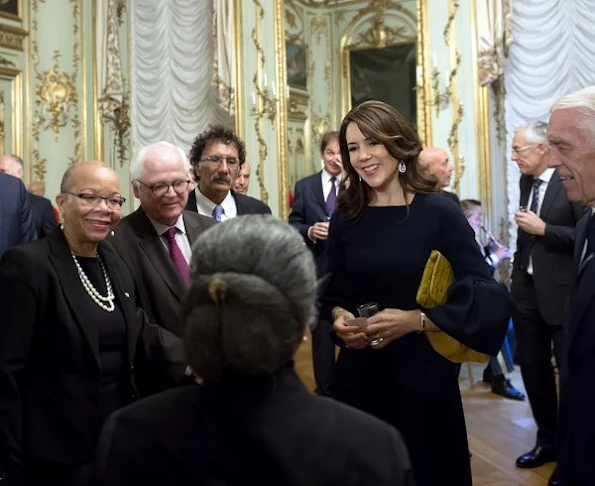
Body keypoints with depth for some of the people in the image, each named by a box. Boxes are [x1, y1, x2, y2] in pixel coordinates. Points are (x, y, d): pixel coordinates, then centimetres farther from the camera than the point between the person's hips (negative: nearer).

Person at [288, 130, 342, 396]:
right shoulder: (304, 186, 6)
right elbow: (293, 225, 3)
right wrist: (309, 231, -17)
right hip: (317, 270, 1)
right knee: (321, 332, 9)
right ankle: (324, 391, 24)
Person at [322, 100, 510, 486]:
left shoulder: (440, 213, -9)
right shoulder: (345, 218, 2)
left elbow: (488, 298, -13)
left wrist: (415, 319, -22)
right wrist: (338, 316, -9)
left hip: (422, 370, -3)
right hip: (359, 371, 3)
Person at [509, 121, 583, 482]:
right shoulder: (526, 181, 10)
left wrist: (543, 229, -19)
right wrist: (517, 273, 15)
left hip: (560, 291, -7)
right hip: (527, 289, 7)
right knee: (533, 368, 14)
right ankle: (548, 441, 31)